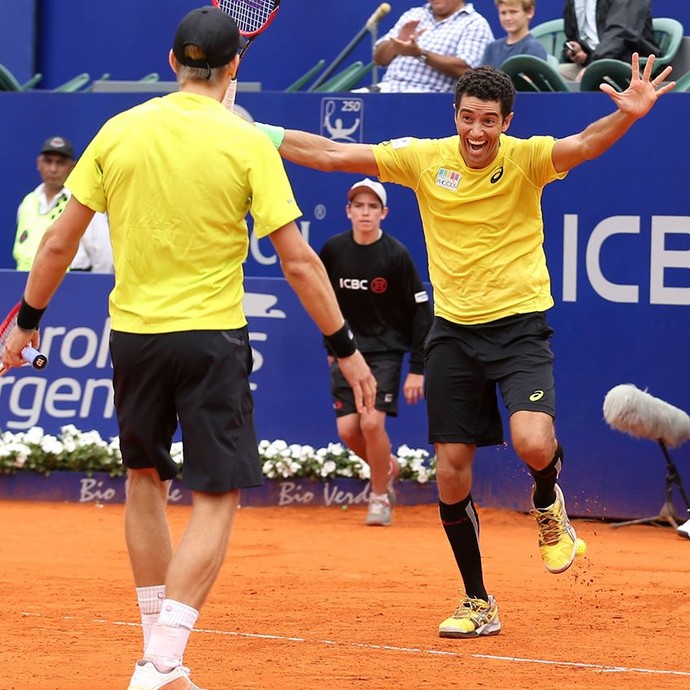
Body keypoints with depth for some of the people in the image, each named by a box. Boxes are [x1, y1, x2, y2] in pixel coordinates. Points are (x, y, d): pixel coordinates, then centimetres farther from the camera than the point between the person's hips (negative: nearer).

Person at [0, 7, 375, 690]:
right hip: (212, 335, -4)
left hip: (132, 332, 4)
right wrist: (345, 347, -1)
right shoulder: (247, 143, -8)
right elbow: (298, 260, -9)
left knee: (145, 481, 21)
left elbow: (58, 242, 4)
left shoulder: (119, 131, 1)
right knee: (216, 499, 0)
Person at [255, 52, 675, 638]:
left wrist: (627, 116, -48)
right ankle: (478, 604, 19)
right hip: (453, 329, 3)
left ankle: (547, 504, 13)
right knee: (452, 472, 2)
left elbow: (584, 145, -28)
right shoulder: (425, 159, -1)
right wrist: (257, 133, -4)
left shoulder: (526, 159, -9)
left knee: (534, 444, -25)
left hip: (520, 325, -3)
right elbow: (332, 155, 1)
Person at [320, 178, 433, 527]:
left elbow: (421, 312, -10)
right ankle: (387, 468, 27)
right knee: (347, 429, -3)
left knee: (372, 422, -17)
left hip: (385, 350, -4)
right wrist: (331, 347, 14)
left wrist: (417, 369, -12)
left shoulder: (397, 255, -13)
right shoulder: (333, 250, -3)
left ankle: (380, 497, 4)